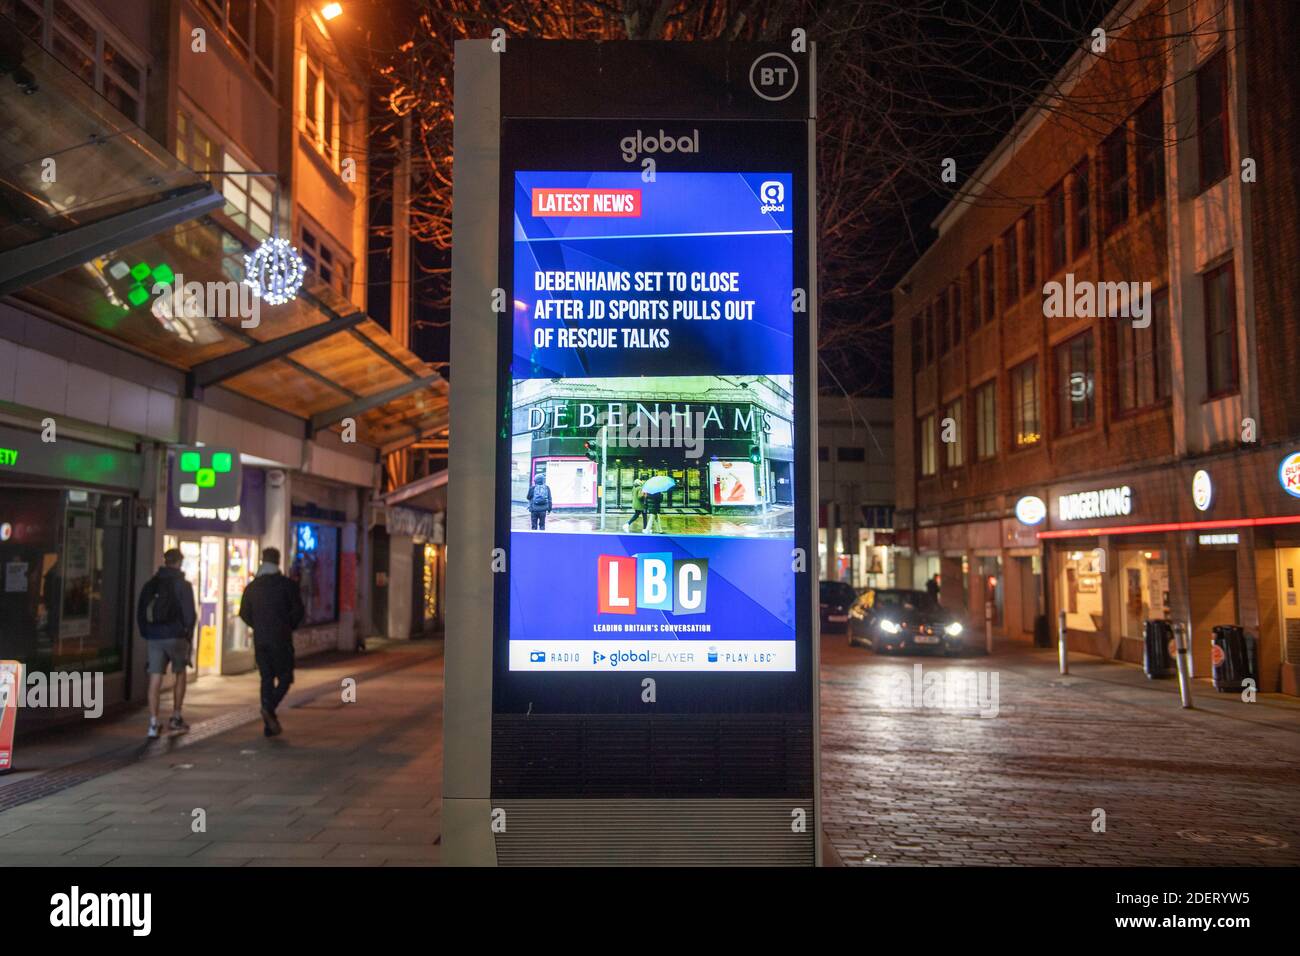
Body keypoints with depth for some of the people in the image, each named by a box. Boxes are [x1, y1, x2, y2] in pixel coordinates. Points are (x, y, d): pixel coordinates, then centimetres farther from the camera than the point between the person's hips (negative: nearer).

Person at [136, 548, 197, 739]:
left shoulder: (150, 584, 9)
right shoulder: (183, 585, -7)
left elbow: (140, 612, 12)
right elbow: (190, 614, -9)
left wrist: (146, 634, 17)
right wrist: (188, 634, 3)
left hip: (154, 637, 3)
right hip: (175, 637, -3)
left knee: (155, 680, 1)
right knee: (180, 675, 15)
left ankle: (153, 724, -3)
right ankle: (176, 719, 17)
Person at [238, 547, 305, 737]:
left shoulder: (252, 586, 7)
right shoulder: (287, 584, -5)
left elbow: (244, 613, 10)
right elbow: (298, 611, -7)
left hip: (259, 640, 4)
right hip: (281, 639, -4)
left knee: (267, 679, 10)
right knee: (285, 677, 5)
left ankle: (269, 725, 8)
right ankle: (269, 708, -20)